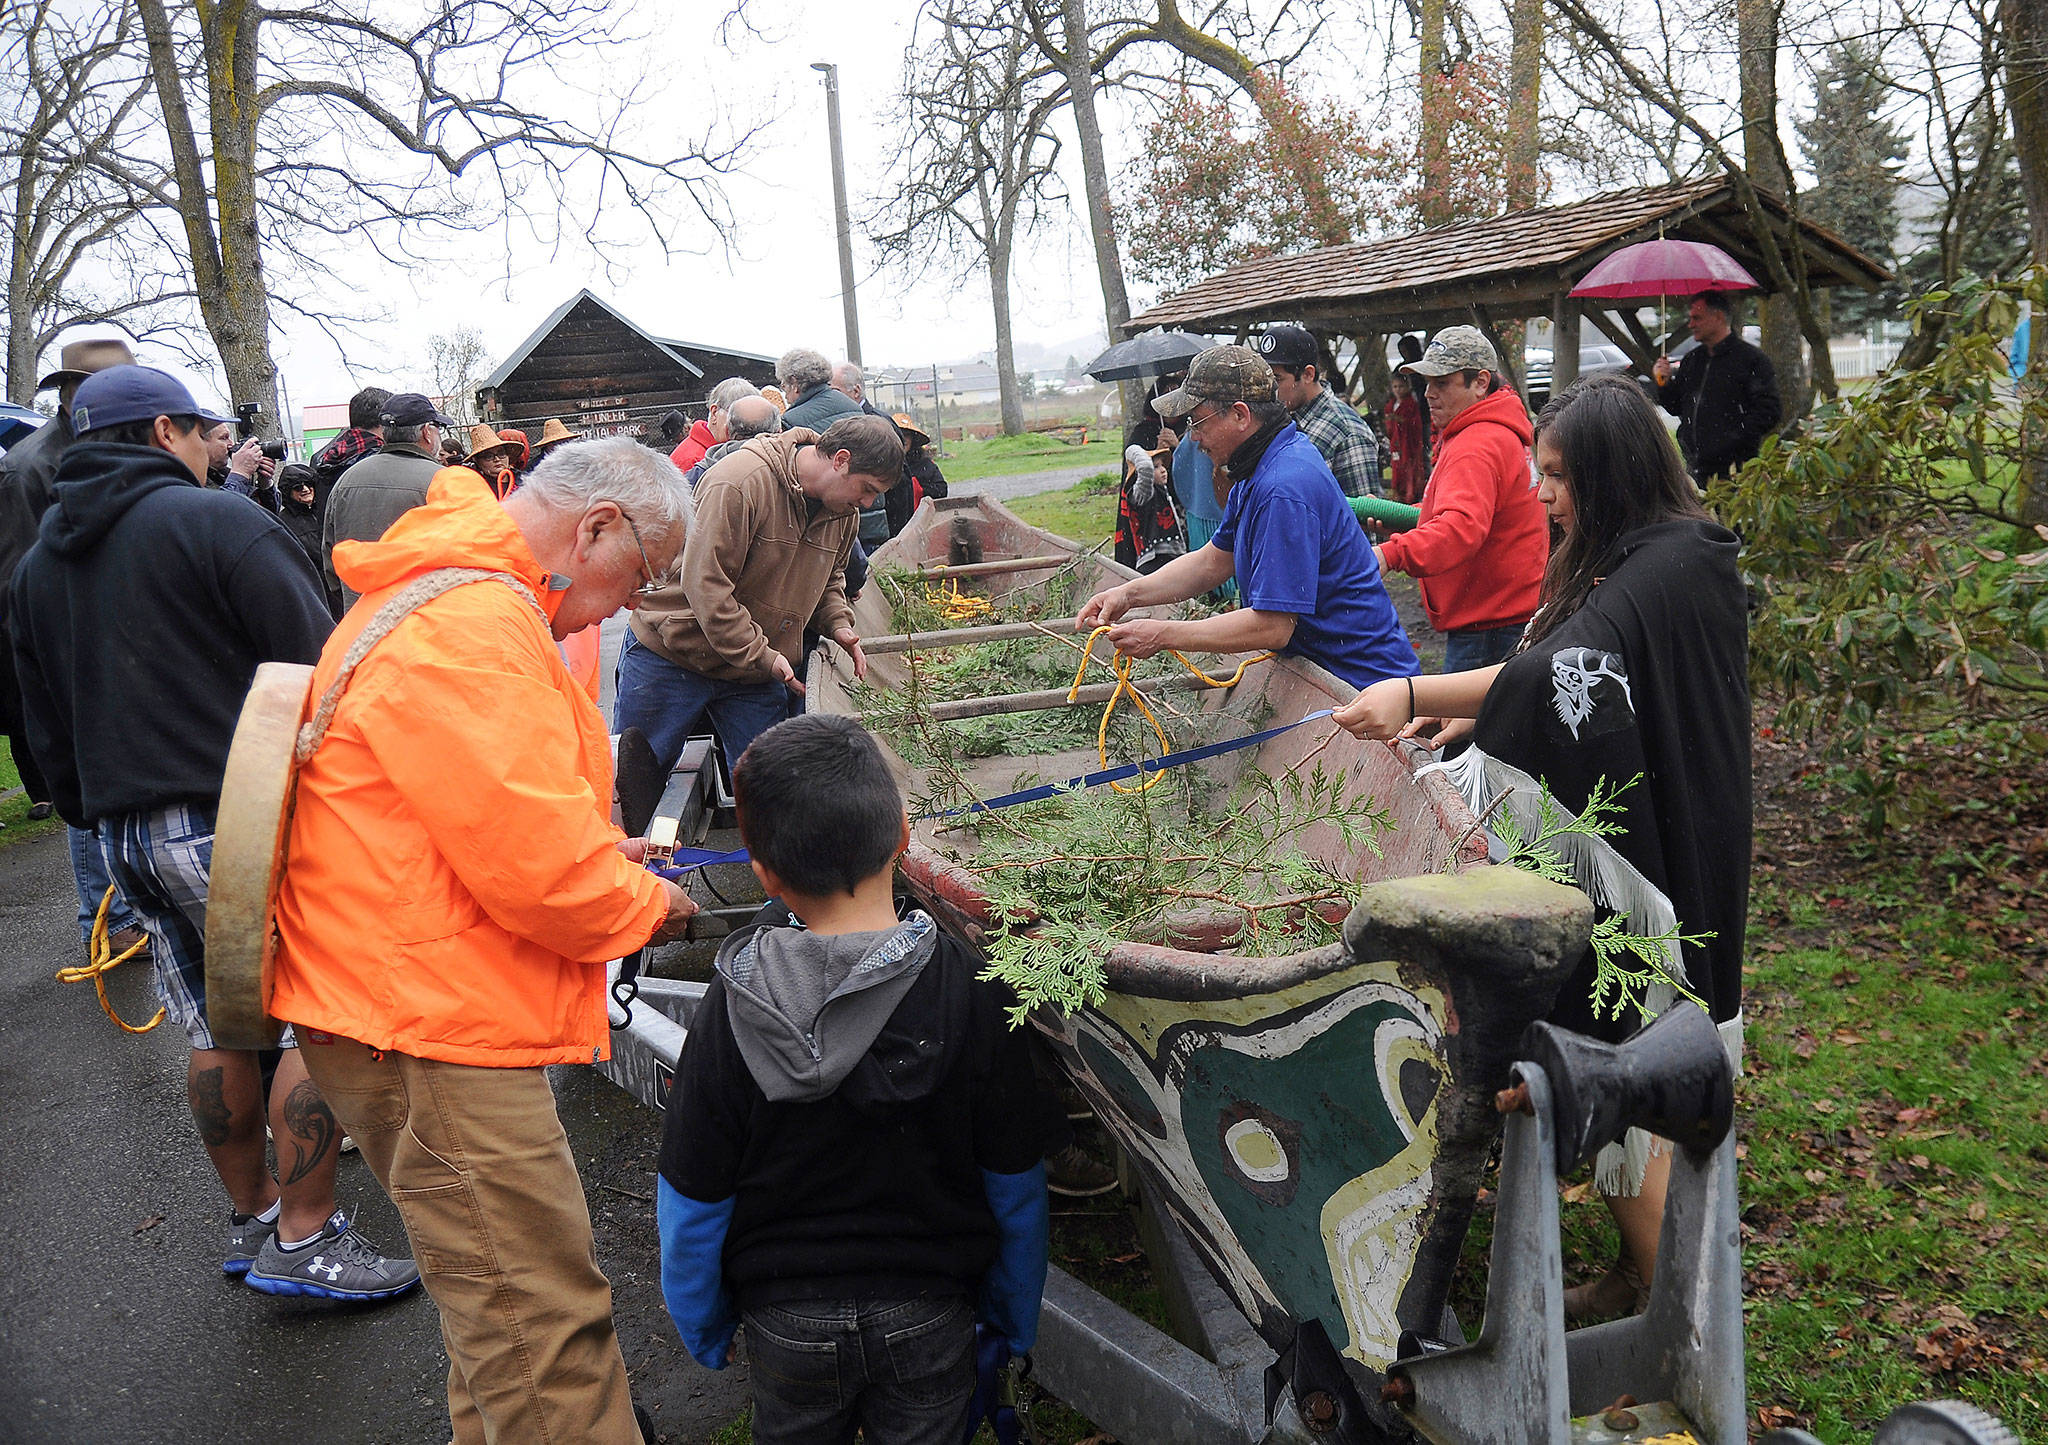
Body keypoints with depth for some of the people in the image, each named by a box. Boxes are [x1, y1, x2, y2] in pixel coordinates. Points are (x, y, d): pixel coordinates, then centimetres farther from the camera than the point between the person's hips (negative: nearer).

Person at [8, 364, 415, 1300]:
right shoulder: (219, 521, -8)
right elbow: (319, 670, -13)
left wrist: (97, 818, 28)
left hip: (127, 831, 8)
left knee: (219, 1028, 17)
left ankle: (251, 1218, 27)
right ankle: (304, 1238, 3)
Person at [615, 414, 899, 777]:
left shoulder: (845, 510, 1)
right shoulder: (741, 482, -24)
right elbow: (705, 583, -26)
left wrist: (837, 623, -2)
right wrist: (760, 656, -26)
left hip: (758, 677, 6)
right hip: (670, 660, -6)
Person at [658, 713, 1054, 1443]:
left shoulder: (733, 1010, -20)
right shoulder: (972, 992, -20)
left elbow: (692, 1203, -10)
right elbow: (1015, 1184, -10)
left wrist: (701, 1326, 8)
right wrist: (1016, 1317, 7)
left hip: (785, 1321, 1)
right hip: (928, 1316, 0)